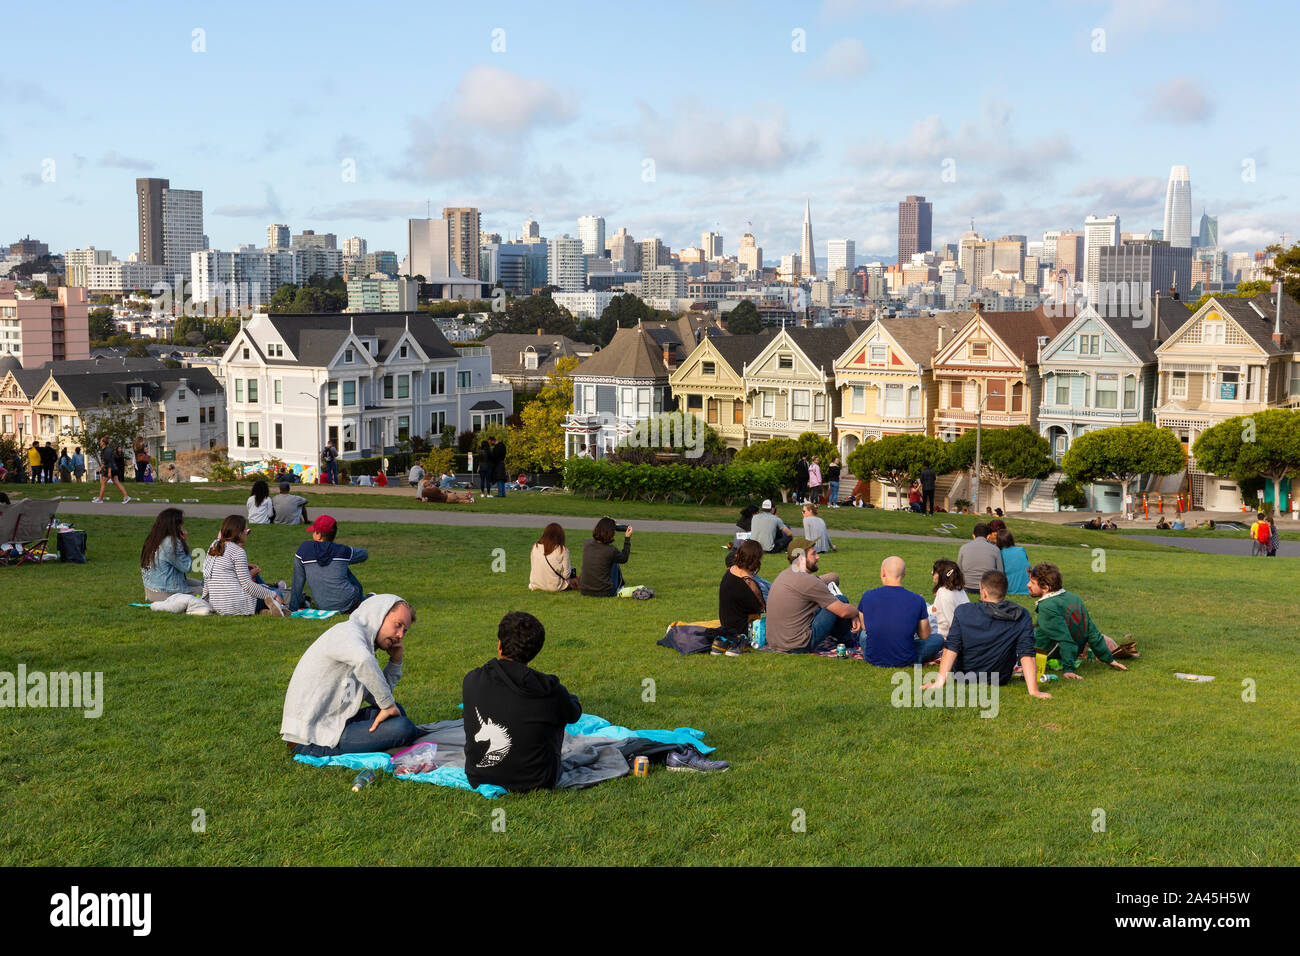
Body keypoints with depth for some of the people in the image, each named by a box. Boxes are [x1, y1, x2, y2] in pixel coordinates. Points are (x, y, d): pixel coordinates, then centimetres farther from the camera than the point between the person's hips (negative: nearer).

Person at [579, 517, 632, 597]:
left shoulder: (586, 543, -6)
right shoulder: (611, 550, -19)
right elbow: (624, 559, 4)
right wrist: (627, 538, 8)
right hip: (604, 593, -4)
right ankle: (619, 587, 43)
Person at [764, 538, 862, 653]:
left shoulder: (786, 574, 10)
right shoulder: (806, 581, -19)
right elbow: (843, 611, -14)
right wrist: (857, 612, 6)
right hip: (798, 646, -9)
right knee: (841, 599, 0)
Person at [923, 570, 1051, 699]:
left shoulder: (963, 612, -17)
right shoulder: (1021, 617, -15)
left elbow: (951, 649, -19)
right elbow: (1027, 655, -19)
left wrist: (939, 682, -18)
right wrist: (1033, 690, -19)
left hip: (964, 676, -1)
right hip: (1000, 679, 1)